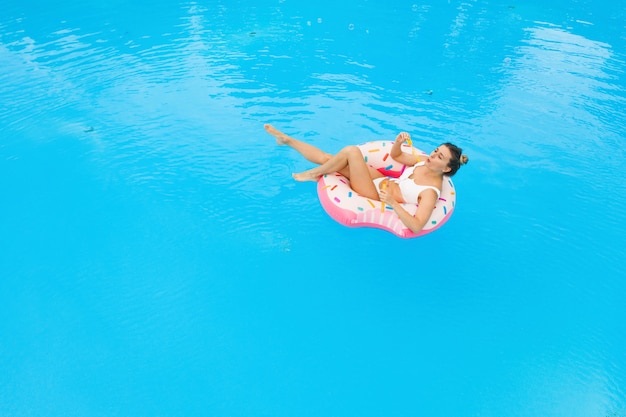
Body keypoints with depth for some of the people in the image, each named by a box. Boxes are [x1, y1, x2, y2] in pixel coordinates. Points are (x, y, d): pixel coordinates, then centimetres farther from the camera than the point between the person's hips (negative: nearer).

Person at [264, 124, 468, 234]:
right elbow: (395, 155, 14)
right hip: (382, 182, 8)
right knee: (328, 158, 0)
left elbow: (416, 226, -33)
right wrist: (399, 142, -8)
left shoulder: (431, 191, -22)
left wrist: (392, 203, -37)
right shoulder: (423, 164, 1)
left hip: (377, 197, -8)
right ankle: (287, 140, 19)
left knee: (351, 151, -25)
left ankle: (313, 175, 1)